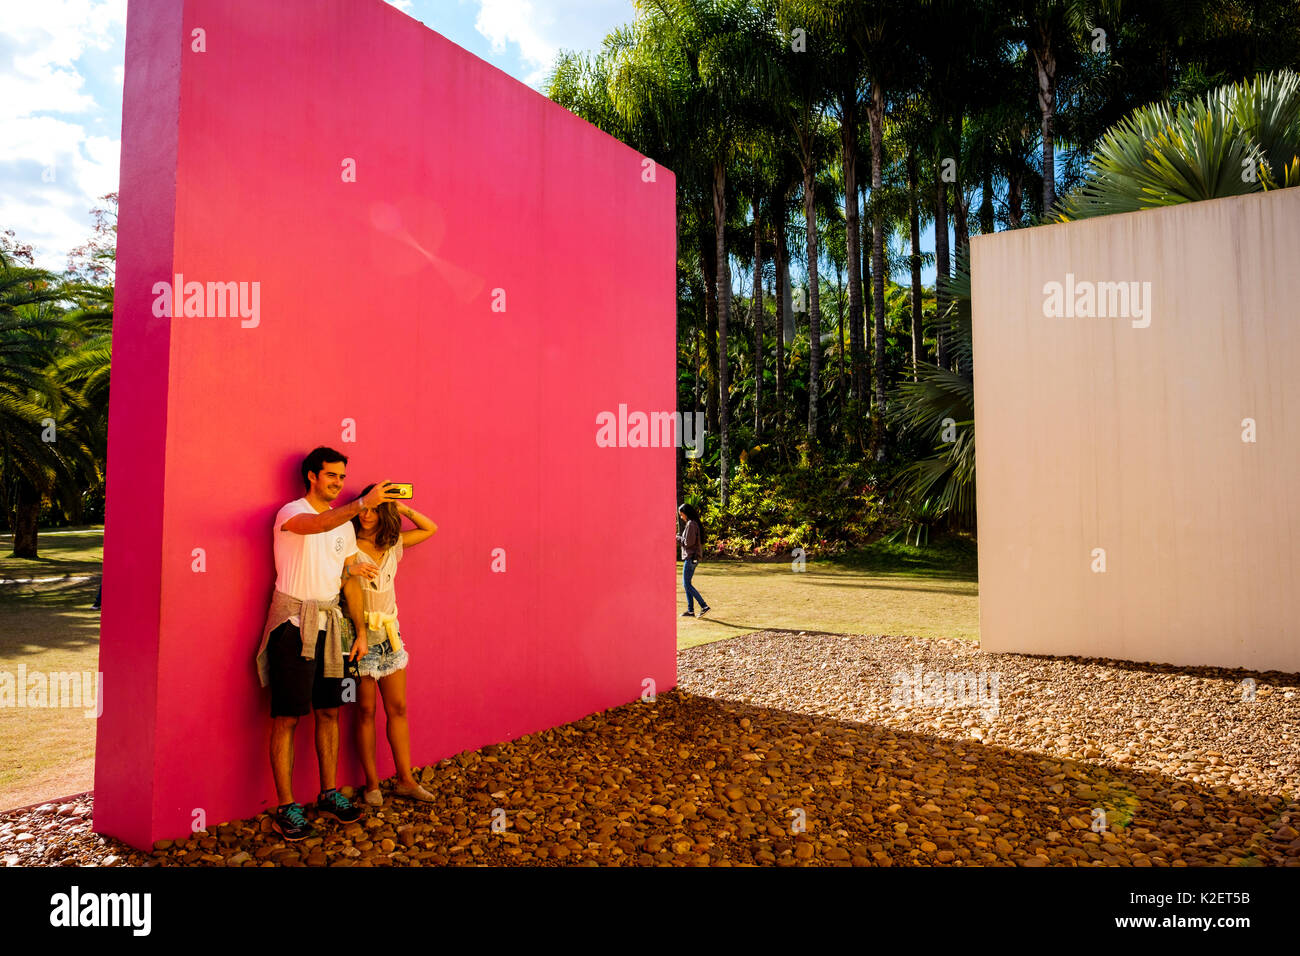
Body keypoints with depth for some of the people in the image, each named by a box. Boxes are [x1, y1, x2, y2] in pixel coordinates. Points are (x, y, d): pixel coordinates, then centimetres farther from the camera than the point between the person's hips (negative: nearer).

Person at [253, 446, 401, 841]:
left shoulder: (345, 523, 13)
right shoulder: (291, 512, -6)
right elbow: (317, 525, -32)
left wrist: (361, 631, 9)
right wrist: (363, 502, -43)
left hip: (328, 622, 6)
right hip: (292, 620, -6)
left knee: (329, 711, 11)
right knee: (287, 717, -2)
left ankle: (329, 794, 23)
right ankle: (285, 808, 7)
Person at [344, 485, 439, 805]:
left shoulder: (393, 544, 7)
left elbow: (430, 529, 16)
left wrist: (403, 509, 5)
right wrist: (352, 571, -27)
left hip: (390, 631, 5)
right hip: (360, 632, -5)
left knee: (398, 707, 8)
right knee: (366, 710, 3)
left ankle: (405, 779, 16)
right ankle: (372, 784, 14)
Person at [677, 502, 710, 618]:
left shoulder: (691, 524, -15)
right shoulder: (696, 523, 15)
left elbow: (688, 542, -19)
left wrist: (678, 538, -4)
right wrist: (679, 539, 9)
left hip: (691, 557, -10)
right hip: (693, 557, 10)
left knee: (687, 584, -8)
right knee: (686, 584, 12)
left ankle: (704, 606, -11)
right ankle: (690, 610, 14)